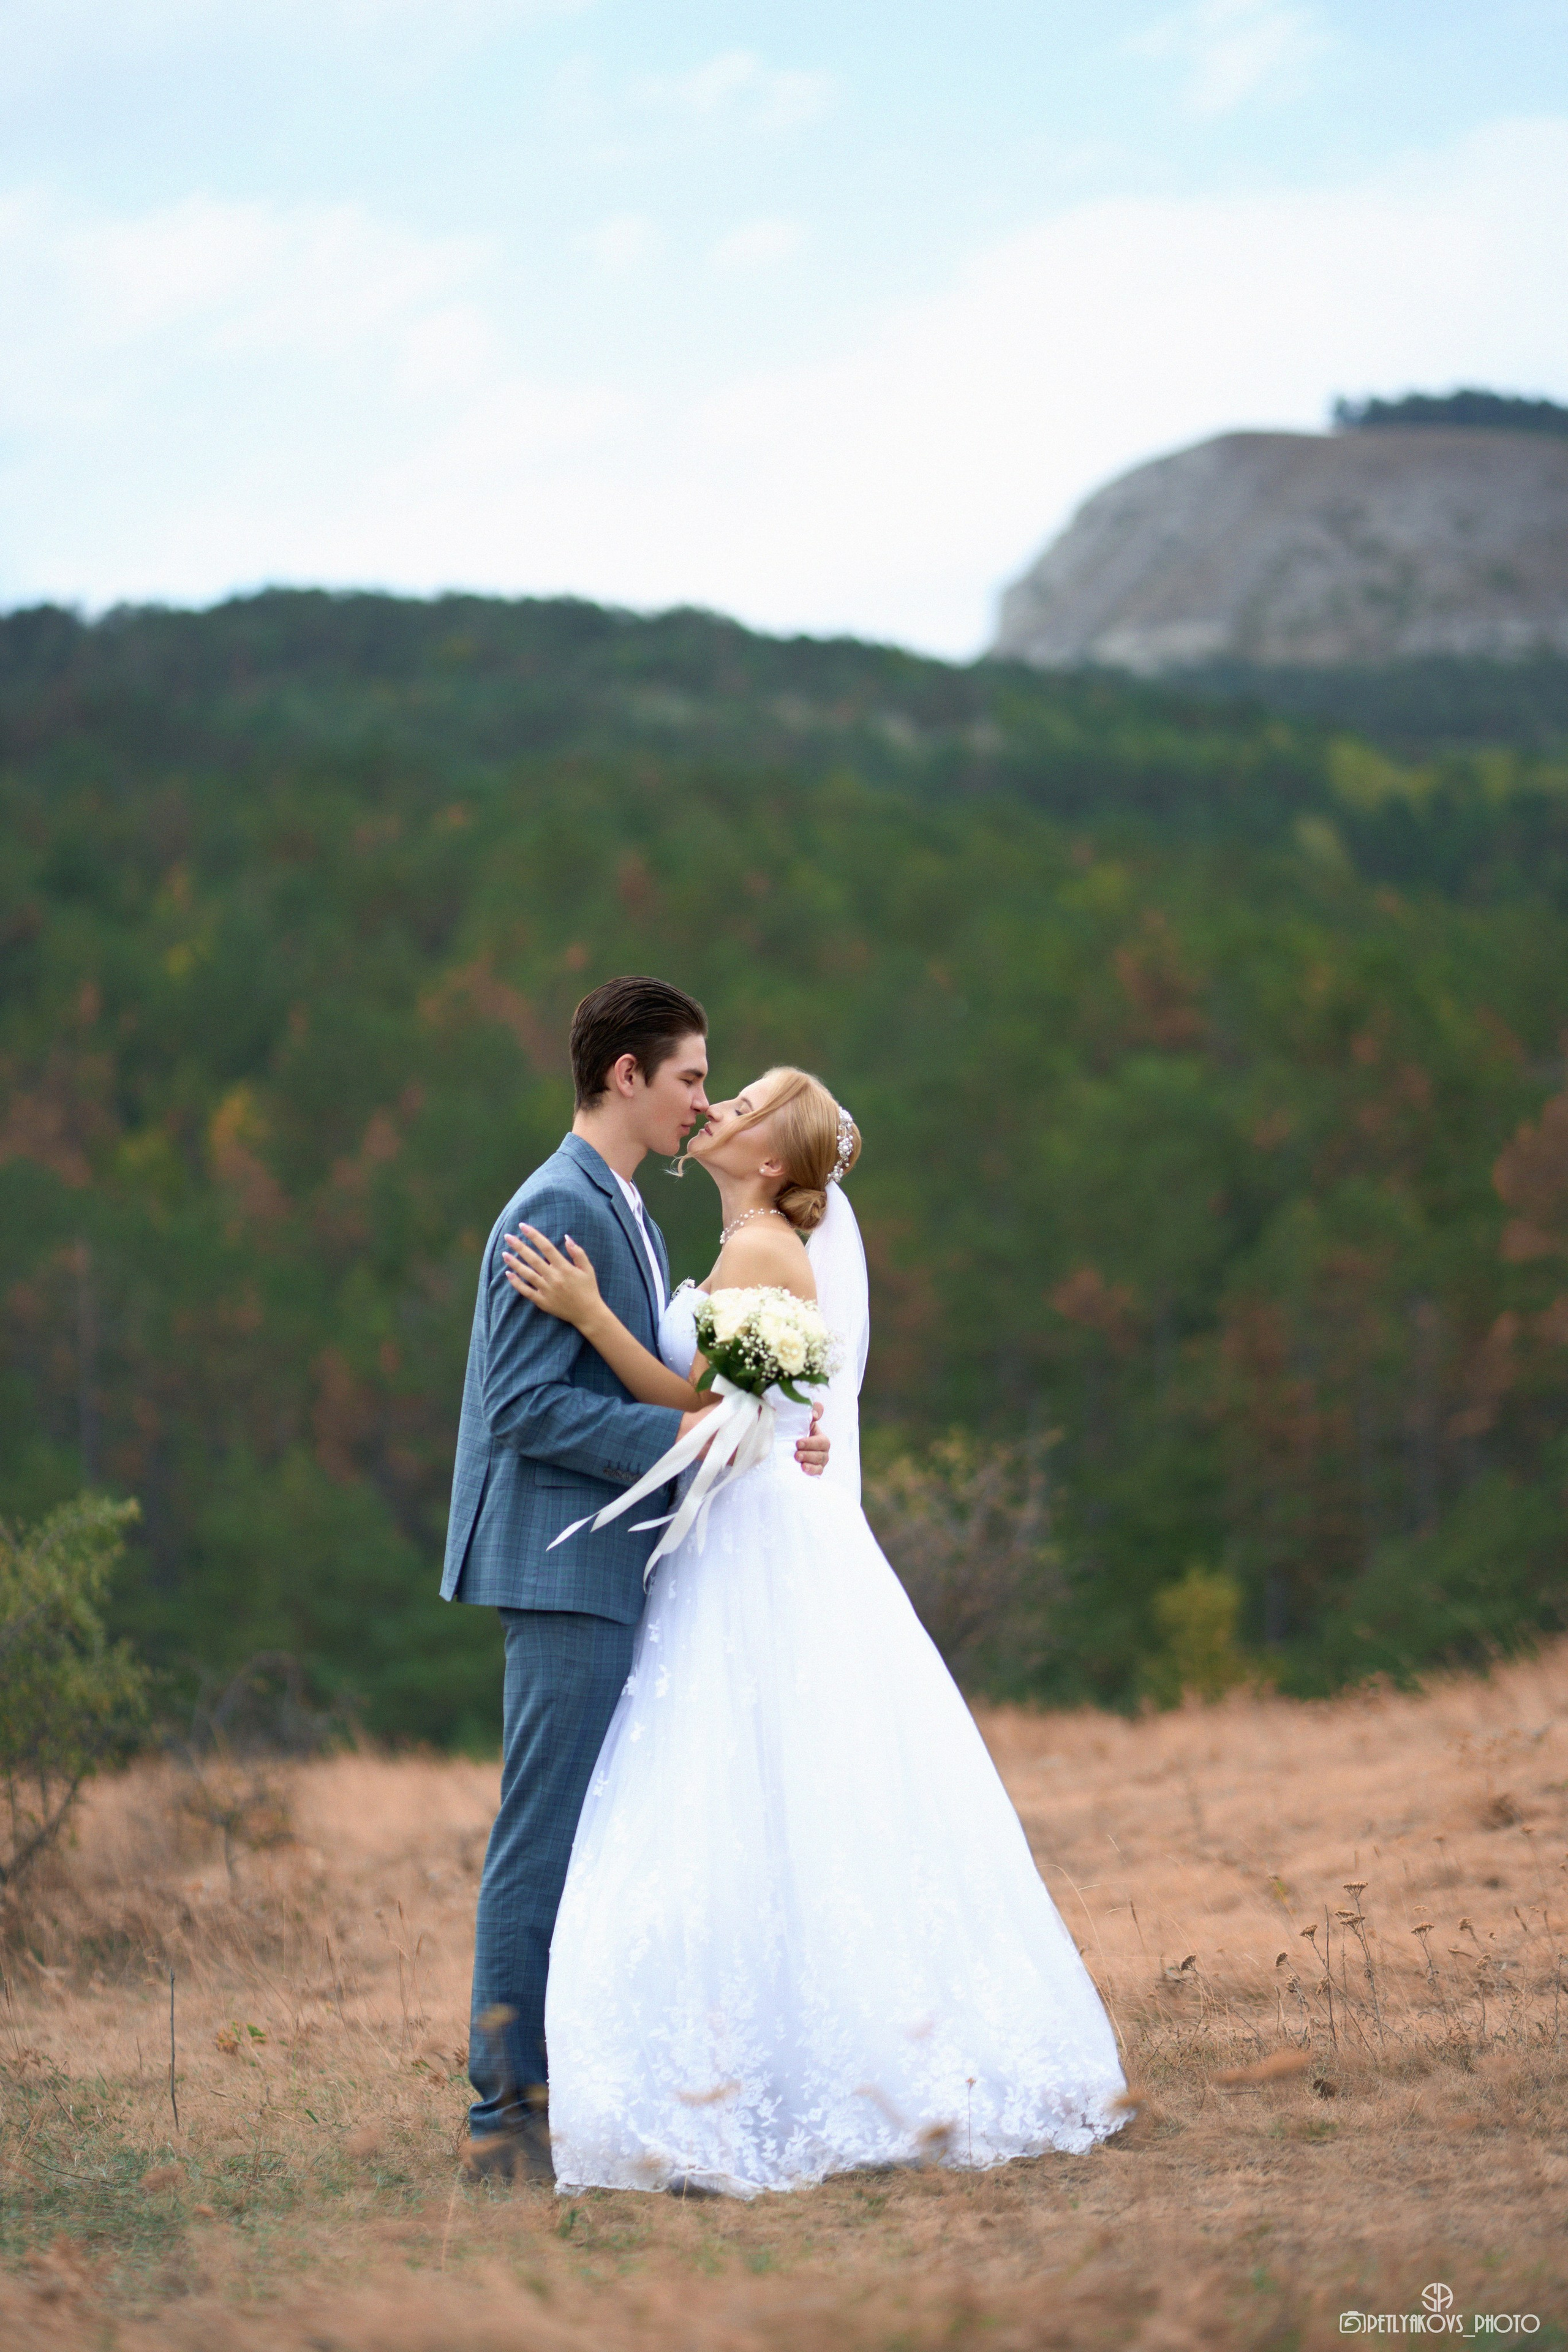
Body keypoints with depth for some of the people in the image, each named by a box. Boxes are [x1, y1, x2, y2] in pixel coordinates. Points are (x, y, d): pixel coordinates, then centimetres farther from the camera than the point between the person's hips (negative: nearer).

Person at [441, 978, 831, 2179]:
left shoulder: (628, 1212, 19)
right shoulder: (559, 1210, -13)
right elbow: (525, 1405, -19)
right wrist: (678, 1435, -21)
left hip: (614, 1572, 10)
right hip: (565, 1565, -10)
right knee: (546, 1842, -7)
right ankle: (509, 2115, -3)